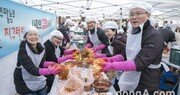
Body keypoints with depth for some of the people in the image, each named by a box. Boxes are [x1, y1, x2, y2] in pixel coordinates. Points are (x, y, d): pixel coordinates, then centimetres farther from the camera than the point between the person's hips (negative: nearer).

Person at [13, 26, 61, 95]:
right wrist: (49, 71, -49)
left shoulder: (40, 48, -5)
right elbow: (32, 69, -34)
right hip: (25, 84, -5)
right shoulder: (23, 50, -24)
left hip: (40, 82, 6)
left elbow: (42, 63, -3)